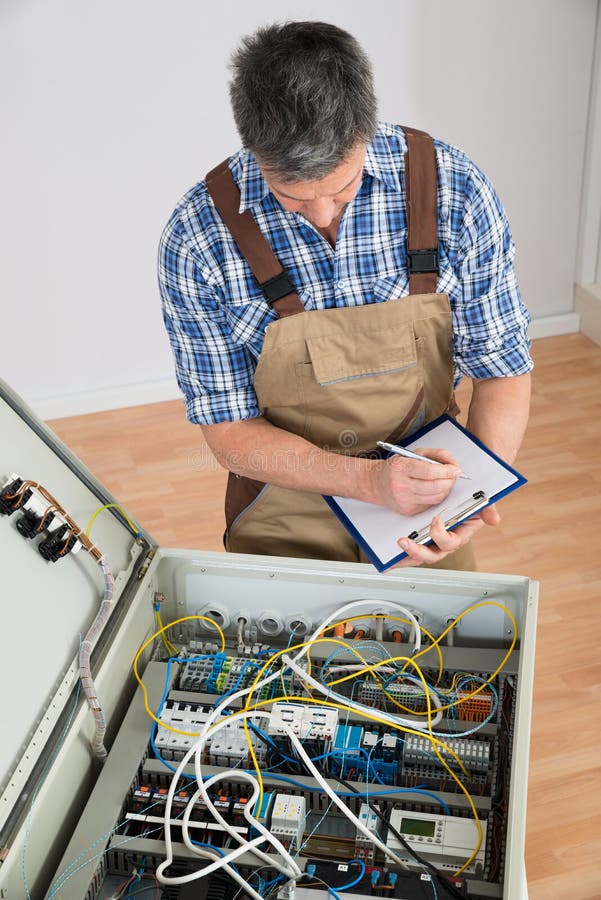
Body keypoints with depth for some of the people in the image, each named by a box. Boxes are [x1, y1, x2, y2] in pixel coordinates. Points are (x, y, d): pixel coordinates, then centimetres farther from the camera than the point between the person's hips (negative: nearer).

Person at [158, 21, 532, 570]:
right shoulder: (198, 241, -16)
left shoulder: (455, 191, -12)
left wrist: (476, 493, -19)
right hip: (286, 517, -1)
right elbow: (230, 431, -9)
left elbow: (502, 366, -2)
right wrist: (368, 479, -23)